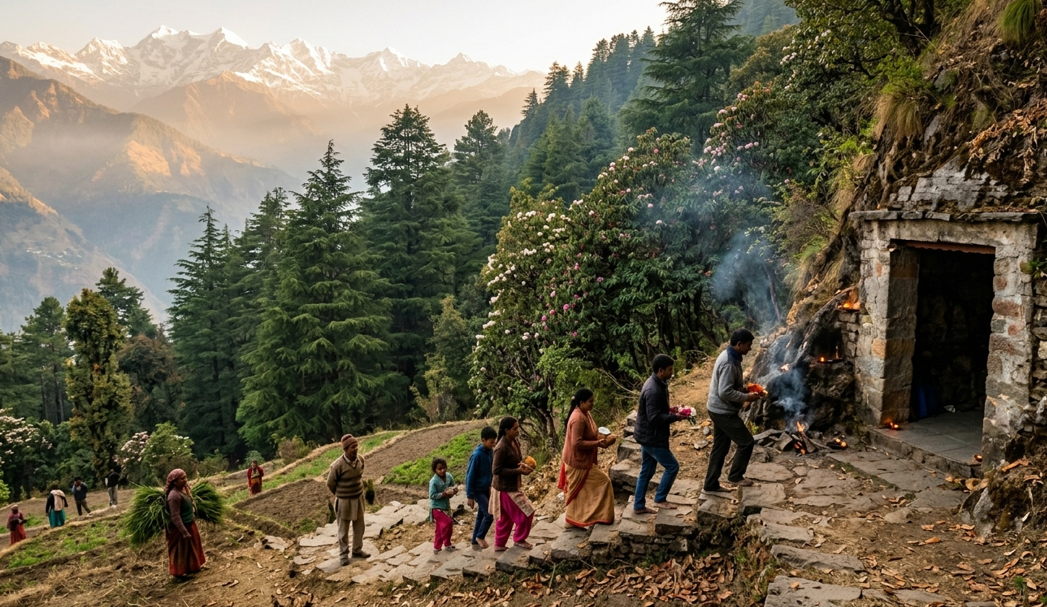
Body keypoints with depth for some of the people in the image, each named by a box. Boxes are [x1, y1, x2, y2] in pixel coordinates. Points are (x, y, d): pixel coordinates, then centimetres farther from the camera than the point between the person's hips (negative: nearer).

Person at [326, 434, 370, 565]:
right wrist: (340, 495, 5)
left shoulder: (360, 459, -10)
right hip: (344, 501, -5)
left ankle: (357, 550, 36)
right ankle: (343, 554, 28)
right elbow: (330, 483, -10)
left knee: (359, 527, 18)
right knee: (343, 530, 12)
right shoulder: (338, 465, -27)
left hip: (359, 498, 5)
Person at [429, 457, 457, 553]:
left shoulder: (449, 476, -6)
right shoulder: (433, 481, -23)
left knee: (440, 528, 16)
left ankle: (437, 547, 31)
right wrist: (445, 493, -30)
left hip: (446, 506, 7)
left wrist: (454, 490, -17)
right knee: (448, 522, -17)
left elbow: (453, 487, 7)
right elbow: (432, 495, -23)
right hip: (436, 507, -7)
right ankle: (447, 544, 4)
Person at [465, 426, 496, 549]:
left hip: (486, 489, 7)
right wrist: (470, 496, -17)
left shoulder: (490, 451, -1)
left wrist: (491, 486, 16)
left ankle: (475, 542, 25)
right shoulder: (477, 455, -23)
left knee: (481, 516, 13)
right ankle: (480, 536, 10)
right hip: (478, 490, -7)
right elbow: (470, 476, -18)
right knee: (489, 514, -12)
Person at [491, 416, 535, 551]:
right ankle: (519, 539, 21)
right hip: (505, 488, -9)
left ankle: (499, 544, 32)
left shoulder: (515, 441, 0)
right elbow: (496, 470, -24)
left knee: (506, 517, 19)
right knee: (526, 512, 1)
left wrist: (522, 465, -8)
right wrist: (519, 471, -25)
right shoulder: (501, 448, -27)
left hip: (511, 485, 9)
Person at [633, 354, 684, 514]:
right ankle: (660, 499, 14)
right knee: (672, 466, 2)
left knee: (647, 471, 16)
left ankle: (639, 505, 24)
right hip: (651, 438, -10)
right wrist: (674, 417, -18)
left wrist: (670, 412, 3)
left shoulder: (658, 383, 7)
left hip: (647, 435, 10)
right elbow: (654, 418, -27)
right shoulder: (653, 391, -26)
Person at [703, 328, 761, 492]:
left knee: (720, 448, 15)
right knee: (746, 442, 0)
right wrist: (746, 397, -18)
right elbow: (725, 392, -28)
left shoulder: (729, 356, 8)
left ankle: (711, 484, 22)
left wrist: (744, 389, 8)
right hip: (723, 411, -10)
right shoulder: (729, 363, -25)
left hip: (719, 409, 10)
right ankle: (735, 475, 15)